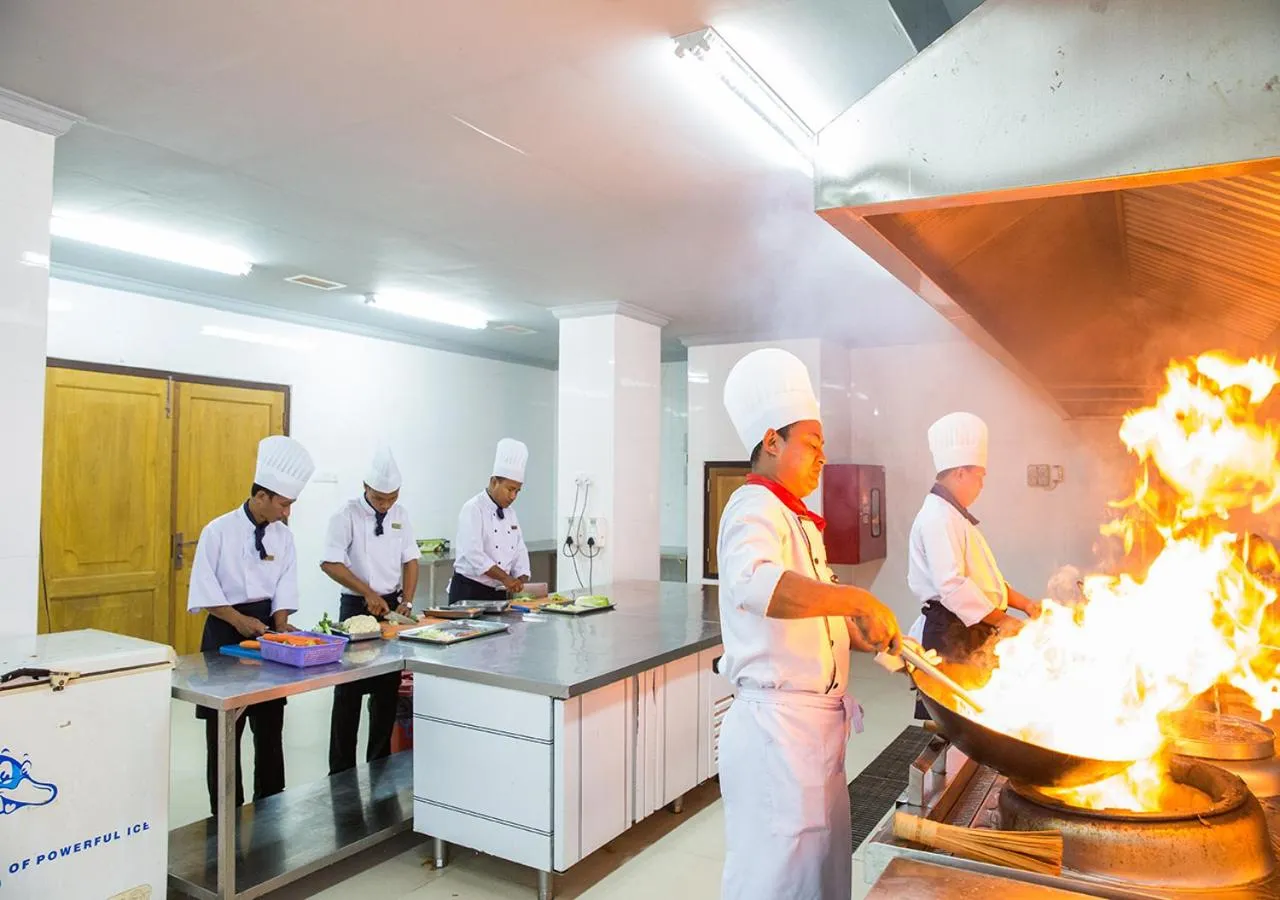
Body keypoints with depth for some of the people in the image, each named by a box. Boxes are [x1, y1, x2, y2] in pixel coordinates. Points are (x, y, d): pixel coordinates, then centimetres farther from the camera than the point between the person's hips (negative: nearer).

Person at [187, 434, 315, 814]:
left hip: (266, 627, 4)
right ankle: (226, 812, 18)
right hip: (226, 632, -4)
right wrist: (240, 621, -20)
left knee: (270, 724, 11)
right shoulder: (219, 531, -12)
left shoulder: (283, 536, 1)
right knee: (225, 730, 3)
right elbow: (205, 591, -12)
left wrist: (281, 625, -12)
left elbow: (284, 588, 2)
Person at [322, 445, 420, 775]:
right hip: (357, 607, -4)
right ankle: (342, 769, 12)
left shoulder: (399, 513, 3)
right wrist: (369, 593, -21)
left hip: (392, 605, 5)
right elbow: (330, 562, -17)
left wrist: (407, 601, -6)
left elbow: (410, 559, 6)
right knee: (349, 692, 0)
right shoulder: (348, 515, -11)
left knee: (389, 689, 10)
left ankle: (380, 762, 24)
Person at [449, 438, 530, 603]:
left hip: (498, 593, 7)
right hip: (469, 592, -7)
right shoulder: (473, 509, -13)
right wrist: (505, 578, -25)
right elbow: (474, 554, -23)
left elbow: (519, 552, 11)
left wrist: (523, 583, -5)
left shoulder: (509, 512, 11)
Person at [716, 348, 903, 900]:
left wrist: (885, 640, 10)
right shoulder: (755, 509, -15)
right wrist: (858, 600, -38)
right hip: (776, 728, -10)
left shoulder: (799, 521, 17)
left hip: (815, 727, 10)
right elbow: (752, 583, -38)